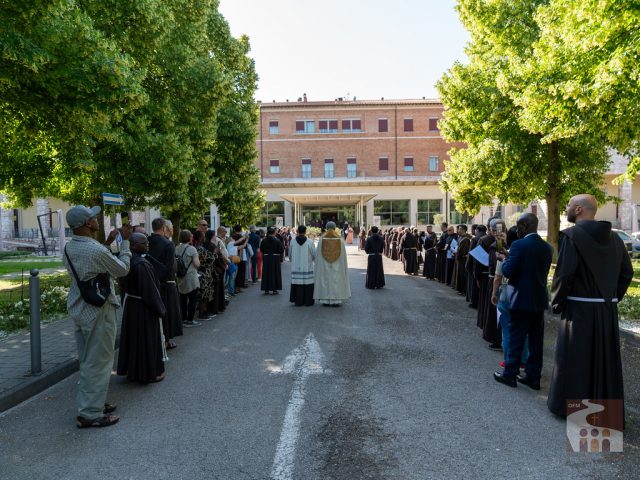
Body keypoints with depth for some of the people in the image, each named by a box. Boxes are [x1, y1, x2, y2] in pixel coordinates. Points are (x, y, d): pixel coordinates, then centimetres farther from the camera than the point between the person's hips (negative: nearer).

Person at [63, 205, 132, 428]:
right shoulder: (96, 250, -24)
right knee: (98, 362, 2)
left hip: (78, 309, 9)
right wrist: (125, 241, -2)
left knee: (88, 361, 20)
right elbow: (122, 269, -10)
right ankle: (90, 414, 11)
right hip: (97, 312, -9)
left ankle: (92, 402, 33)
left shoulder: (69, 248, 3)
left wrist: (107, 242, 16)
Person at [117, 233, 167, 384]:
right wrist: (160, 309, -13)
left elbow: (124, 285, 11)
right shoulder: (142, 264, -26)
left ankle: (132, 370, 32)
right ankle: (150, 373, 17)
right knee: (147, 339, 5)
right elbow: (151, 290, -22)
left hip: (130, 304, 9)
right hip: (144, 307, -9)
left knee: (133, 336, 18)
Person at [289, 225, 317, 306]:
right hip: (307, 268, -2)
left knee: (298, 283, 7)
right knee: (308, 284, 5)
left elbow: (290, 255, 7)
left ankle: (298, 301, 10)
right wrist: (313, 259, 20)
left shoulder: (292, 241, -3)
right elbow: (314, 254, -3)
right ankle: (308, 301, 8)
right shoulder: (309, 242, -9)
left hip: (296, 268, 2)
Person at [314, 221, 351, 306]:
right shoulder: (340, 240, -5)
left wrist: (318, 265, 6)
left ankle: (325, 300, 9)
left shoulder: (321, 239, -5)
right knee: (336, 280, 6)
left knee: (325, 280, 8)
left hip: (324, 266, 1)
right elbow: (343, 255, -2)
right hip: (337, 266, 0)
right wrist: (343, 266, 6)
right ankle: (336, 300, 4)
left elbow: (318, 255, -3)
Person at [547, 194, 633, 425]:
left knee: (575, 360, 7)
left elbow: (565, 273, -21)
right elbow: (627, 272, 9)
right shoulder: (613, 237, 6)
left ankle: (568, 405, 19)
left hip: (579, 310, -6)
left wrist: (557, 302, -9)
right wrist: (612, 297, 15)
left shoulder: (571, 235, -15)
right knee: (605, 360, 17)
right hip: (607, 310, 6)